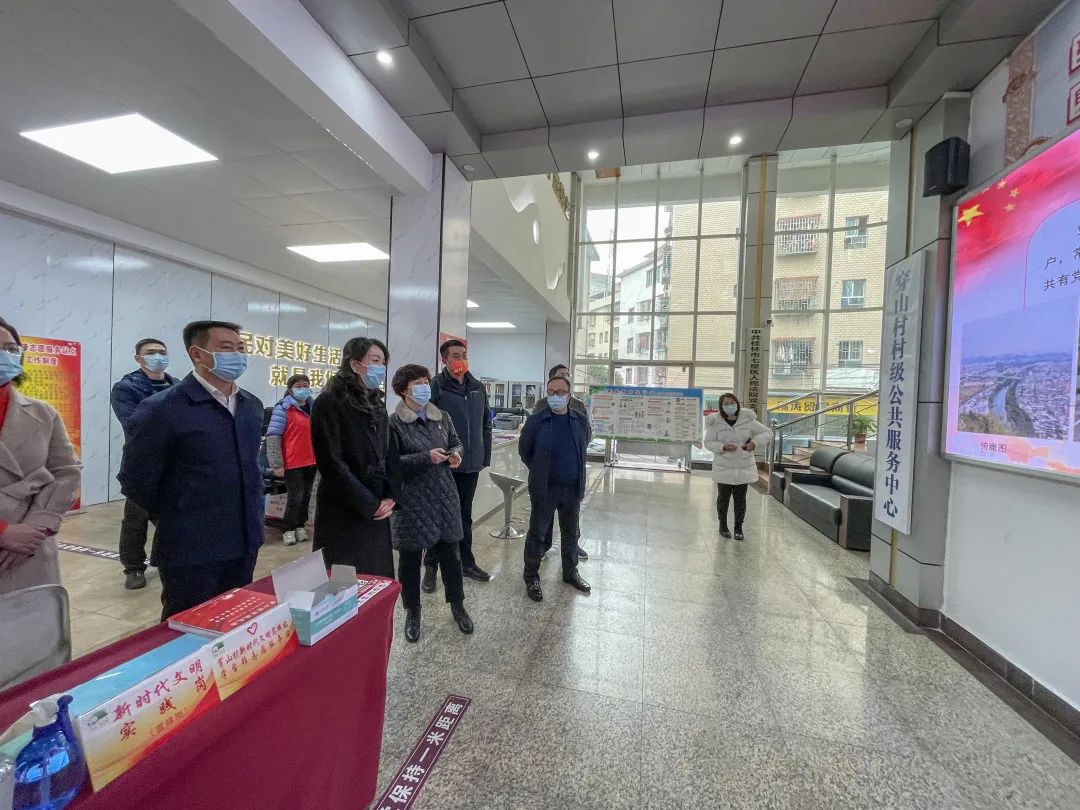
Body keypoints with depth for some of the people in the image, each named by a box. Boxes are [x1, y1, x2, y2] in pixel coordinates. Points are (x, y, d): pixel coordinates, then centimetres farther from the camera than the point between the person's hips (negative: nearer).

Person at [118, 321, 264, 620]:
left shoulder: (252, 405, 6)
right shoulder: (162, 409, -14)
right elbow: (135, 481, -8)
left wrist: (249, 516, 13)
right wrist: (176, 520, 1)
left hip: (245, 543, 6)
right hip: (191, 550, -5)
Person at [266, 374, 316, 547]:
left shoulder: (313, 408, 10)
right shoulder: (284, 408, -8)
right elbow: (273, 436, -11)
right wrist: (277, 464, -14)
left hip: (311, 461, 6)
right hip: (292, 462, -6)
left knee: (306, 496, 12)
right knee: (295, 497, -2)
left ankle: (300, 526, 26)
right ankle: (288, 530, 15)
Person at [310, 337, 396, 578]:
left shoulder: (377, 403, 11)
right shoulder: (329, 402, -11)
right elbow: (332, 462, -16)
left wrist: (389, 496, -3)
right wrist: (368, 504, -14)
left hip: (378, 509, 6)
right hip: (343, 511, -6)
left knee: (378, 576, 14)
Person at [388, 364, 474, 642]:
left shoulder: (441, 416, 5)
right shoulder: (394, 423, -11)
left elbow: (457, 441, 17)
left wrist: (456, 452, -5)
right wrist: (426, 457, -23)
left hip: (444, 495, 4)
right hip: (411, 500, -4)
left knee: (449, 552, 14)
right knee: (410, 557, 11)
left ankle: (457, 605, 35)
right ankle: (412, 611, 33)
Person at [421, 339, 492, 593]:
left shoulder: (478, 388, 7)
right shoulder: (435, 387, -11)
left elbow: (485, 425, 11)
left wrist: (485, 456, 8)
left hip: (471, 464, 5)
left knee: (465, 515, 18)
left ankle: (466, 562, 33)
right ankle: (431, 567, 26)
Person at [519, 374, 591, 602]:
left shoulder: (579, 420, 1)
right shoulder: (536, 420, -9)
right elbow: (524, 450, 1)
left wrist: (579, 481, 12)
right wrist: (539, 472, 7)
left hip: (572, 488, 4)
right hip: (545, 488, -3)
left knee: (571, 533, 18)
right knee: (537, 533, 7)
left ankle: (570, 572, 37)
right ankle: (531, 577, 24)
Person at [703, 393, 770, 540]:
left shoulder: (747, 420, -3)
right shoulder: (716, 422, -7)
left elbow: (766, 432, 6)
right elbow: (708, 443, -4)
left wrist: (754, 442, -12)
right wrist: (723, 447, -21)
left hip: (744, 467, 1)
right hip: (723, 468, -1)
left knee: (740, 499, 8)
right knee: (723, 498, 9)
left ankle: (738, 528, 26)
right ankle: (723, 526, 28)